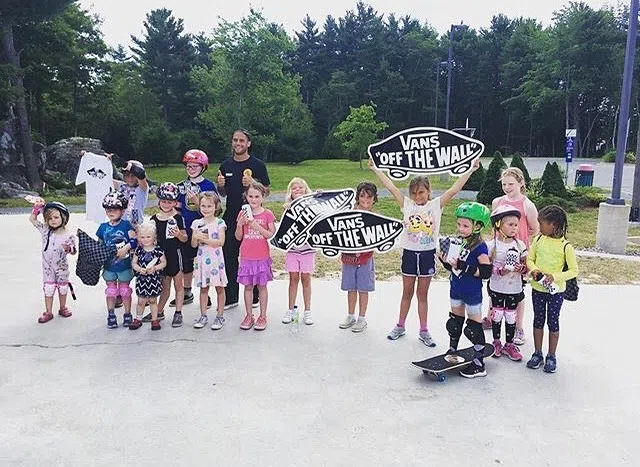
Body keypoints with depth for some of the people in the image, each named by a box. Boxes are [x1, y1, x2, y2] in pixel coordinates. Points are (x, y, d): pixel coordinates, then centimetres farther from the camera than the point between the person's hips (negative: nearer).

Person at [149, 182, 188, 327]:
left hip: (175, 254, -4)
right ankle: (159, 312, 27)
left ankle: (178, 313, 15)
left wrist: (178, 234, -25)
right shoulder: (154, 218, 5)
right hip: (160, 254, 4)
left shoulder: (178, 218, -8)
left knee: (178, 284, 7)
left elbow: (185, 238, -6)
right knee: (165, 285, 16)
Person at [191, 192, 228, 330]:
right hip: (202, 259, 3)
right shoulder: (197, 223, 4)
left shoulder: (219, 223, -5)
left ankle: (220, 316, 14)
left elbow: (221, 242, -14)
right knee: (203, 288, 11)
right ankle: (203, 316, 21)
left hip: (215, 259, -3)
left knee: (219, 287, 4)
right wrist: (196, 237, -19)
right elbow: (193, 245, 2)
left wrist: (205, 239, -22)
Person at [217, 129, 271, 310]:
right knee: (229, 256, 6)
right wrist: (220, 186, -3)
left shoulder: (257, 165, -1)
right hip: (231, 216, 4)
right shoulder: (226, 165, 11)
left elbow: (266, 191, -1)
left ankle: (254, 297, 15)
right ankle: (231, 297, 17)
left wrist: (252, 184, -17)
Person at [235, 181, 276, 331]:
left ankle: (263, 316, 17)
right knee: (248, 286, 9)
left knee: (262, 286, 6)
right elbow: (238, 237, 5)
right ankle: (249, 316, 20)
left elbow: (271, 235, -8)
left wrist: (256, 226, -18)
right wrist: (239, 224, -13)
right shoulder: (243, 213, 4)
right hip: (246, 257, 2)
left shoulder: (267, 214, -3)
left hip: (262, 256, -2)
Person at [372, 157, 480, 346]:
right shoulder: (406, 204, -1)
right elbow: (391, 187, -4)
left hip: (428, 254, -1)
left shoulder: (436, 204, -3)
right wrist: (376, 169, -6)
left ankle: (424, 331, 21)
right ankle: (400, 326, 27)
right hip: (409, 253, 1)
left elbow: (454, 189, -10)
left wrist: (470, 170, -17)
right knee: (407, 293, 14)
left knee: (422, 294, 10)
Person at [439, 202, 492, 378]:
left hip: (472, 293, -7)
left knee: (474, 327, 2)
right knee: (455, 321, 20)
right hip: (456, 290, 7)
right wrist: (445, 260, -9)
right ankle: (452, 351, 39)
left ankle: (479, 364, 12)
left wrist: (464, 267, -32)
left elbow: (485, 272, -26)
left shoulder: (479, 247, -19)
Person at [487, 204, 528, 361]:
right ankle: (496, 342, 26)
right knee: (497, 315, 9)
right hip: (497, 288, -2)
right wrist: (500, 270, -22)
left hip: (514, 288, 2)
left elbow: (525, 267, 5)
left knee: (511, 316, 9)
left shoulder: (520, 244, 0)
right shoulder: (493, 245, -8)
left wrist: (520, 268, -17)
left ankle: (509, 344, 24)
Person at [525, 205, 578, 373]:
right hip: (537, 288, 4)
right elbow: (530, 259, 5)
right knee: (538, 320, 13)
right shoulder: (538, 240, -3)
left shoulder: (566, 246, -14)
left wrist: (554, 277, -24)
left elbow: (573, 271, -11)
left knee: (553, 322, 8)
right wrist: (534, 270, -15)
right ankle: (537, 354, 26)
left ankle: (551, 356, 22)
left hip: (556, 290, -3)